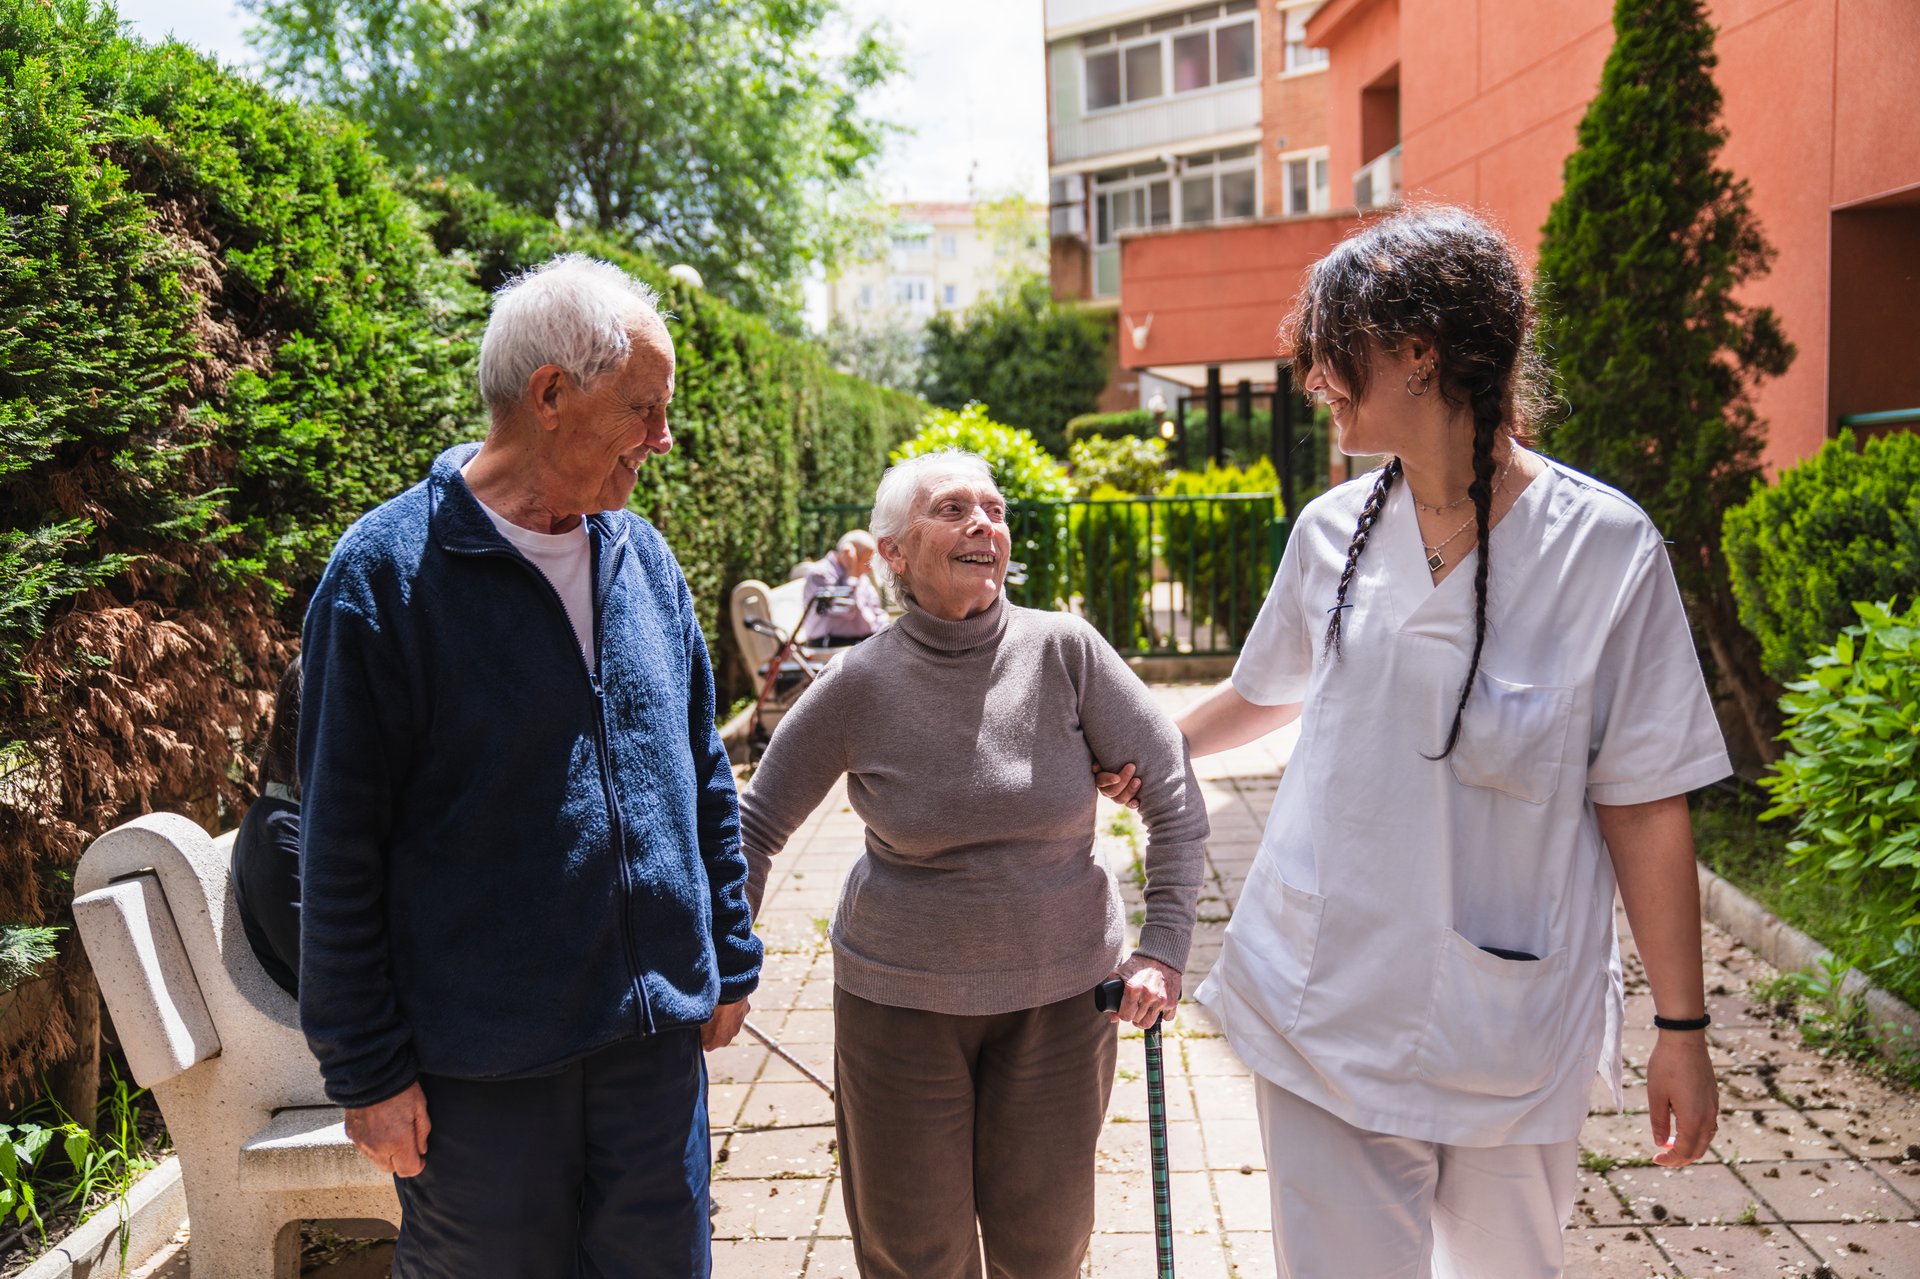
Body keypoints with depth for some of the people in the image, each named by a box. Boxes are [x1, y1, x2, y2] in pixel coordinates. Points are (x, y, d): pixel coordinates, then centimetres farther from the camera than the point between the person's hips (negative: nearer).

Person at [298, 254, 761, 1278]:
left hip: (657, 1037, 5)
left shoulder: (642, 556, 4)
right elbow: (341, 849, -10)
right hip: (482, 1065, -5)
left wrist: (728, 961, 12)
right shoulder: (386, 572, -13)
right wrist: (368, 1070, -8)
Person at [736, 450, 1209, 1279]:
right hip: (900, 997, 0)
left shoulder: (1065, 651, -11)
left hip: (1061, 989, 1)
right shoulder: (860, 686, -12)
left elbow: (1174, 796, -6)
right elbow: (758, 824, -1)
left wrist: (1163, 946, -9)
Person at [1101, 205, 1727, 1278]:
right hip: (1325, 1008, 3)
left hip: (1511, 1026, -2)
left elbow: (1645, 804, -7)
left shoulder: (1606, 548, -11)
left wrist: (1683, 1029, -4)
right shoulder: (1333, 529, 1)